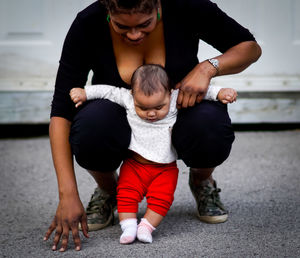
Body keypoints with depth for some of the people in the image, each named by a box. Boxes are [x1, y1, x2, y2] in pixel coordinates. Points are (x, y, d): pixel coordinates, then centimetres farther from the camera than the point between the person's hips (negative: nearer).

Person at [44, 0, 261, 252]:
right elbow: (61, 112, -25)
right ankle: (108, 189, 1)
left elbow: (250, 47, -8)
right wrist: (68, 194, -32)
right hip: (120, 122, 0)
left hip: (180, 110, 0)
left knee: (210, 128, -34)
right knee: (91, 129, -35)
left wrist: (208, 67, -29)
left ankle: (202, 180, 4)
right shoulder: (88, 25, -23)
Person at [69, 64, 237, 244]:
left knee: (161, 198, -15)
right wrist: (84, 93, -4)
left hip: (165, 168, -1)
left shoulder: (176, 100, -11)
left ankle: (147, 226, -6)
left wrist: (220, 93, -15)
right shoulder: (128, 99, -9)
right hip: (134, 165, 1)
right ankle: (129, 226, -7)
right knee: (126, 193, -13)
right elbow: (108, 92, 0)